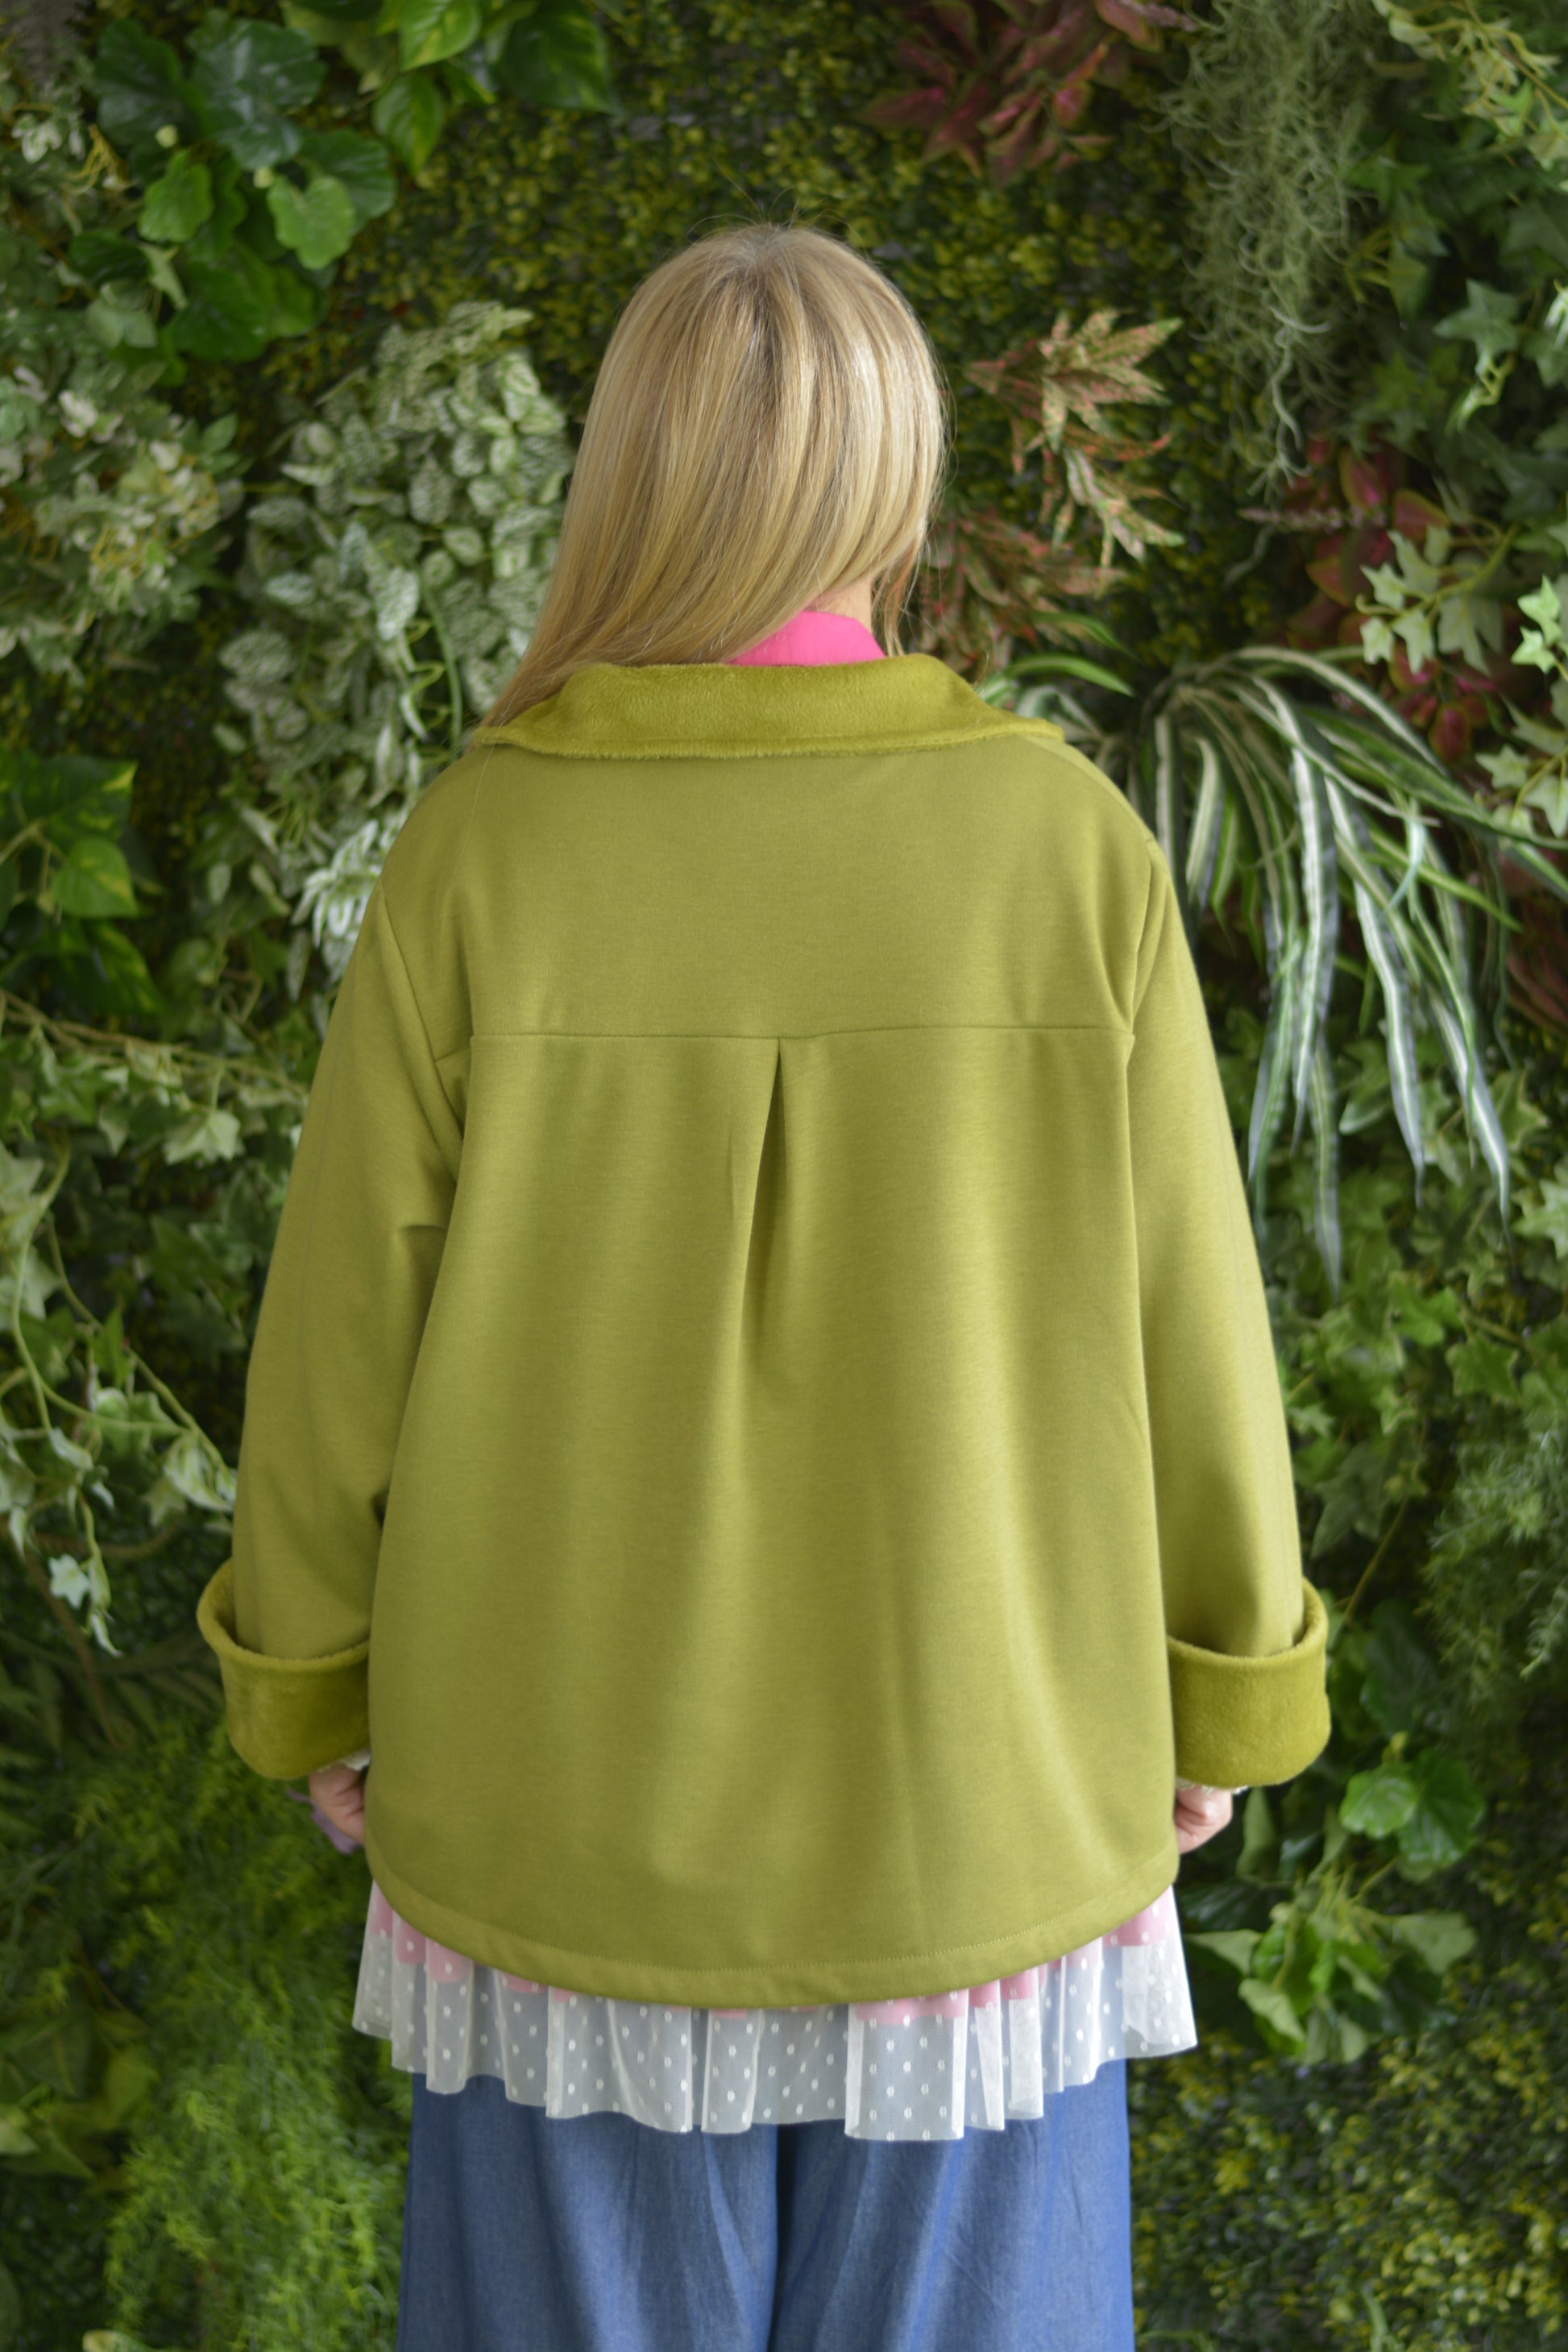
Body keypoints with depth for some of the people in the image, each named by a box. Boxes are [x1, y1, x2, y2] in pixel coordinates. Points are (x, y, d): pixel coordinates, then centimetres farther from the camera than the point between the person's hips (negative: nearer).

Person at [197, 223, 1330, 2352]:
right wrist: (1221, 1689, 7)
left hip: (575, 1781, 0)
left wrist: (315, 1678, 7)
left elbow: (350, 1318, -9)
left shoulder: (480, 859, -15)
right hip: (959, 1779, 0)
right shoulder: (1070, 856, -14)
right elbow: (1180, 1324, -9)